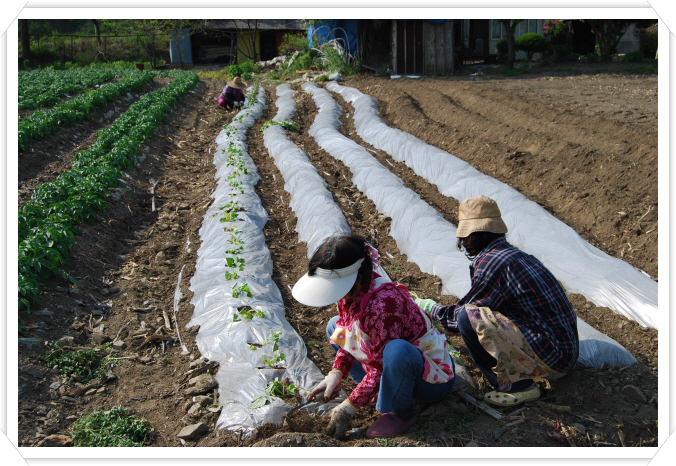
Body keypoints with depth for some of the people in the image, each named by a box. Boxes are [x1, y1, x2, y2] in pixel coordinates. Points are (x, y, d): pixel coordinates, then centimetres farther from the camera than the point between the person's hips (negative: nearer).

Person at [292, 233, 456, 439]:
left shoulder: (382, 302, -34)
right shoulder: (350, 291, -9)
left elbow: (380, 367, -29)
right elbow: (346, 337, 6)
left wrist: (348, 408, -23)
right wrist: (336, 374, -11)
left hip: (432, 378, -9)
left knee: (397, 349, -42)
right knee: (335, 326, 8)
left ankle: (400, 413, -12)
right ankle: (381, 391, 6)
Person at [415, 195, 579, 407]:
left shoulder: (492, 263, -15)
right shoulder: (514, 254, 12)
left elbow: (458, 317, -6)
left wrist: (430, 308, 12)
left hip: (551, 356, -10)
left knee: (469, 317, -17)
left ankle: (516, 386, -5)